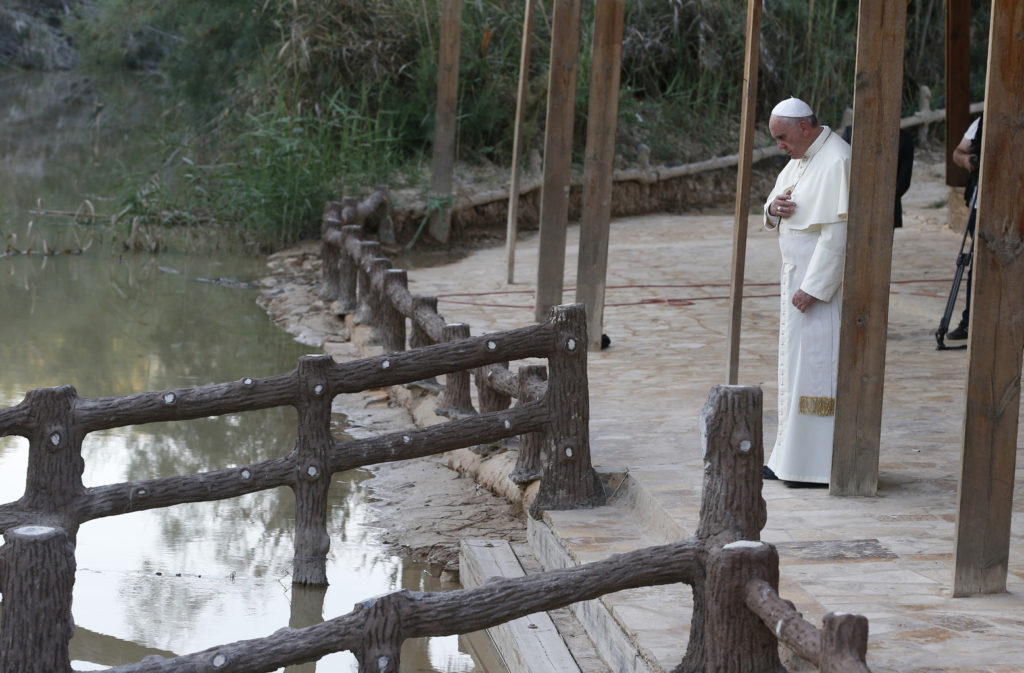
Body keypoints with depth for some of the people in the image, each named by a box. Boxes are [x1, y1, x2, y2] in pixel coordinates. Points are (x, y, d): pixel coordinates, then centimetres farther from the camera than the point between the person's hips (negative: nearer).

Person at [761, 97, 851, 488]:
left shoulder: (836, 162, -18)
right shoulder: (801, 159, 13)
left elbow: (838, 232, -23)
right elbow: (774, 216, 21)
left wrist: (813, 287, -24)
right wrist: (774, 208, -4)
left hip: (824, 280, -10)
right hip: (799, 275, 10)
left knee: (817, 366, -8)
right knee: (797, 363, 12)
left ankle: (820, 466, -4)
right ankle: (792, 460, 17)